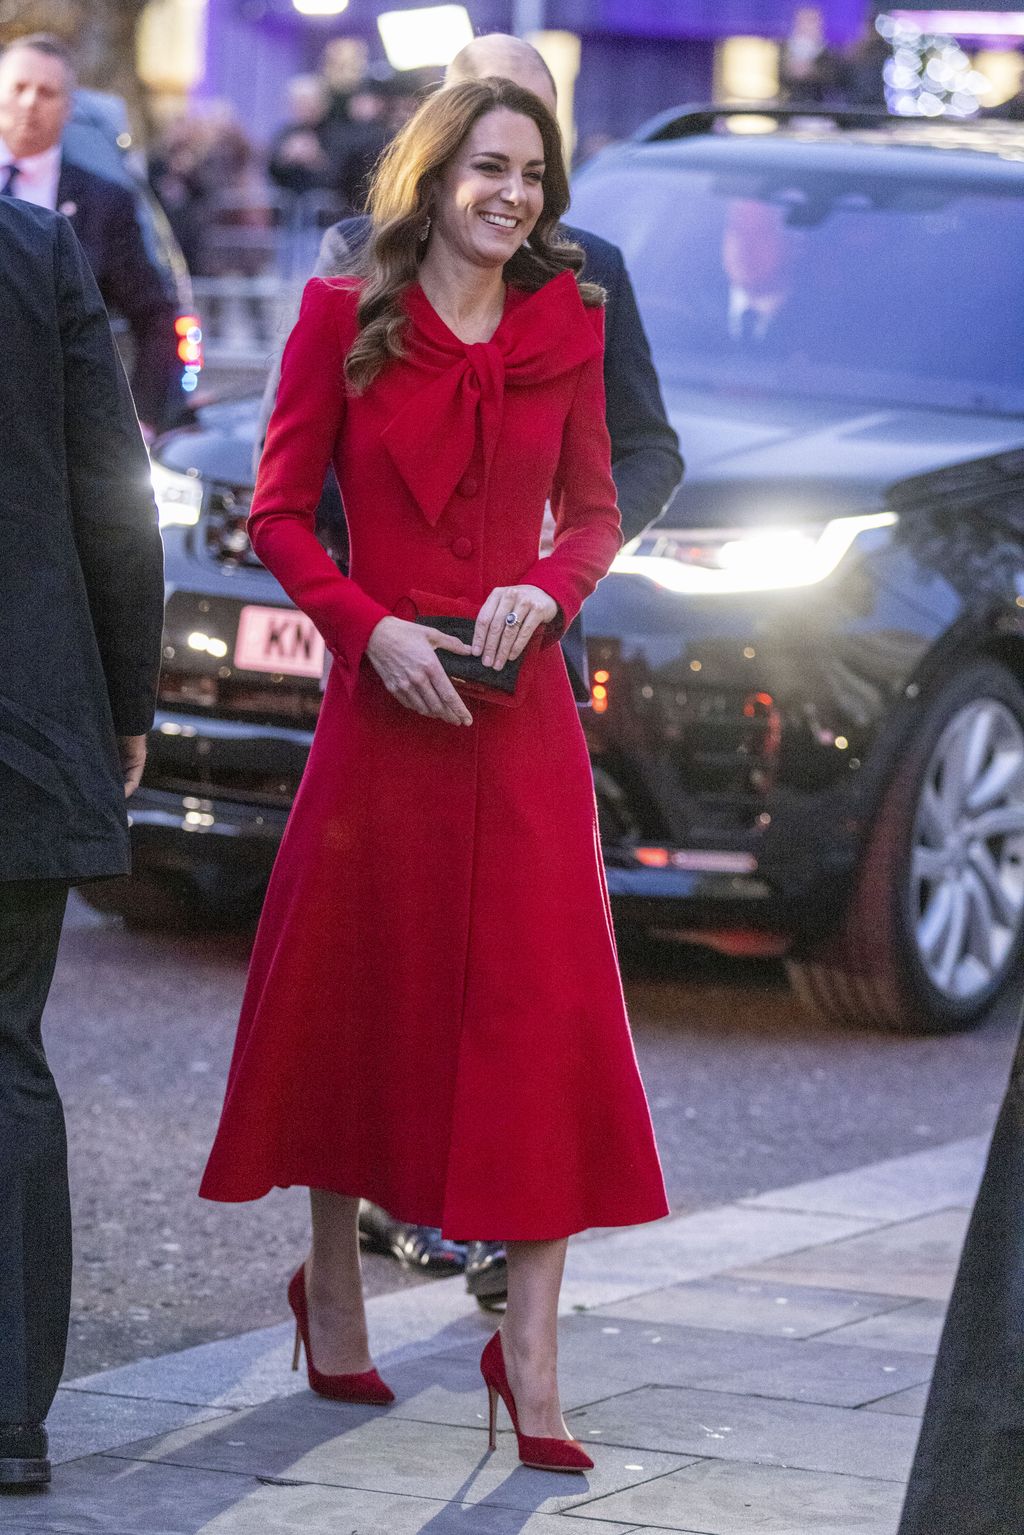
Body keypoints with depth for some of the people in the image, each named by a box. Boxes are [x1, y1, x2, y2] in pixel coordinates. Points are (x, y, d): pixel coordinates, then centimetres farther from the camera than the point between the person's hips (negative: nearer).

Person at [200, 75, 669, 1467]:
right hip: (386, 702, -1)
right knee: (354, 989, 10)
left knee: (543, 1011, -5)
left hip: (521, 710, 2)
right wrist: (367, 627, -12)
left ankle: (531, 1351, -3)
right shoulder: (344, 319, -1)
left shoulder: (564, 326, 7)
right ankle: (332, 1292, 29)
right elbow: (280, 514, 1)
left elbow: (595, 510, 12)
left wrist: (549, 590, -8)